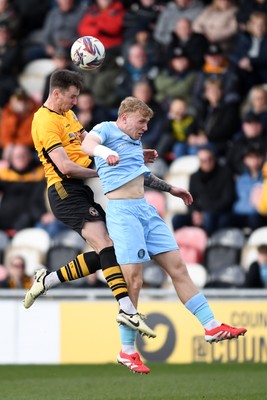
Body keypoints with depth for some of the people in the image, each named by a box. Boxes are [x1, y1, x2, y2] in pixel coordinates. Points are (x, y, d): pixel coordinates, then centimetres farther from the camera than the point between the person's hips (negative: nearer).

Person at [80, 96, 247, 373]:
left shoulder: (135, 141, 23)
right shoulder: (106, 130, -3)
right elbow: (87, 144, -27)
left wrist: (170, 189, 45)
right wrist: (105, 152, -48)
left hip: (145, 209, 8)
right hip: (122, 211, -8)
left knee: (177, 267, 3)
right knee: (133, 281, -12)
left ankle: (211, 327, 4)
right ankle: (127, 351, -4)